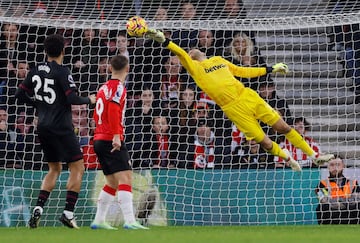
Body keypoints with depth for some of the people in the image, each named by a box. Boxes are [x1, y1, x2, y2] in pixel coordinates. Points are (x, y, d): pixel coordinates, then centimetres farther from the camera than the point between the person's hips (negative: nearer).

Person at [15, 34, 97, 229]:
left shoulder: (36, 71, 7)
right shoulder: (62, 72, -13)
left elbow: (20, 95, 10)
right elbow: (72, 98, -19)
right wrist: (89, 100, -1)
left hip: (43, 127, 7)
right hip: (61, 128, -7)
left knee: (54, 169, 20)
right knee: (77, 168, 0)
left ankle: (38, 209, 5)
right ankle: (68, 213, -10)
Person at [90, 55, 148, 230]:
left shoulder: (104, 87, 17)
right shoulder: (118, 87, -8)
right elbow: (113, 110, -22)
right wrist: (116, 135, -26)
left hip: (99, 139, 9)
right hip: (112, 140, -9)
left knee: (113, 182, 16)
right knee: (125, 177, -16)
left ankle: (99, 221, 18)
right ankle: (129, 221, -28)